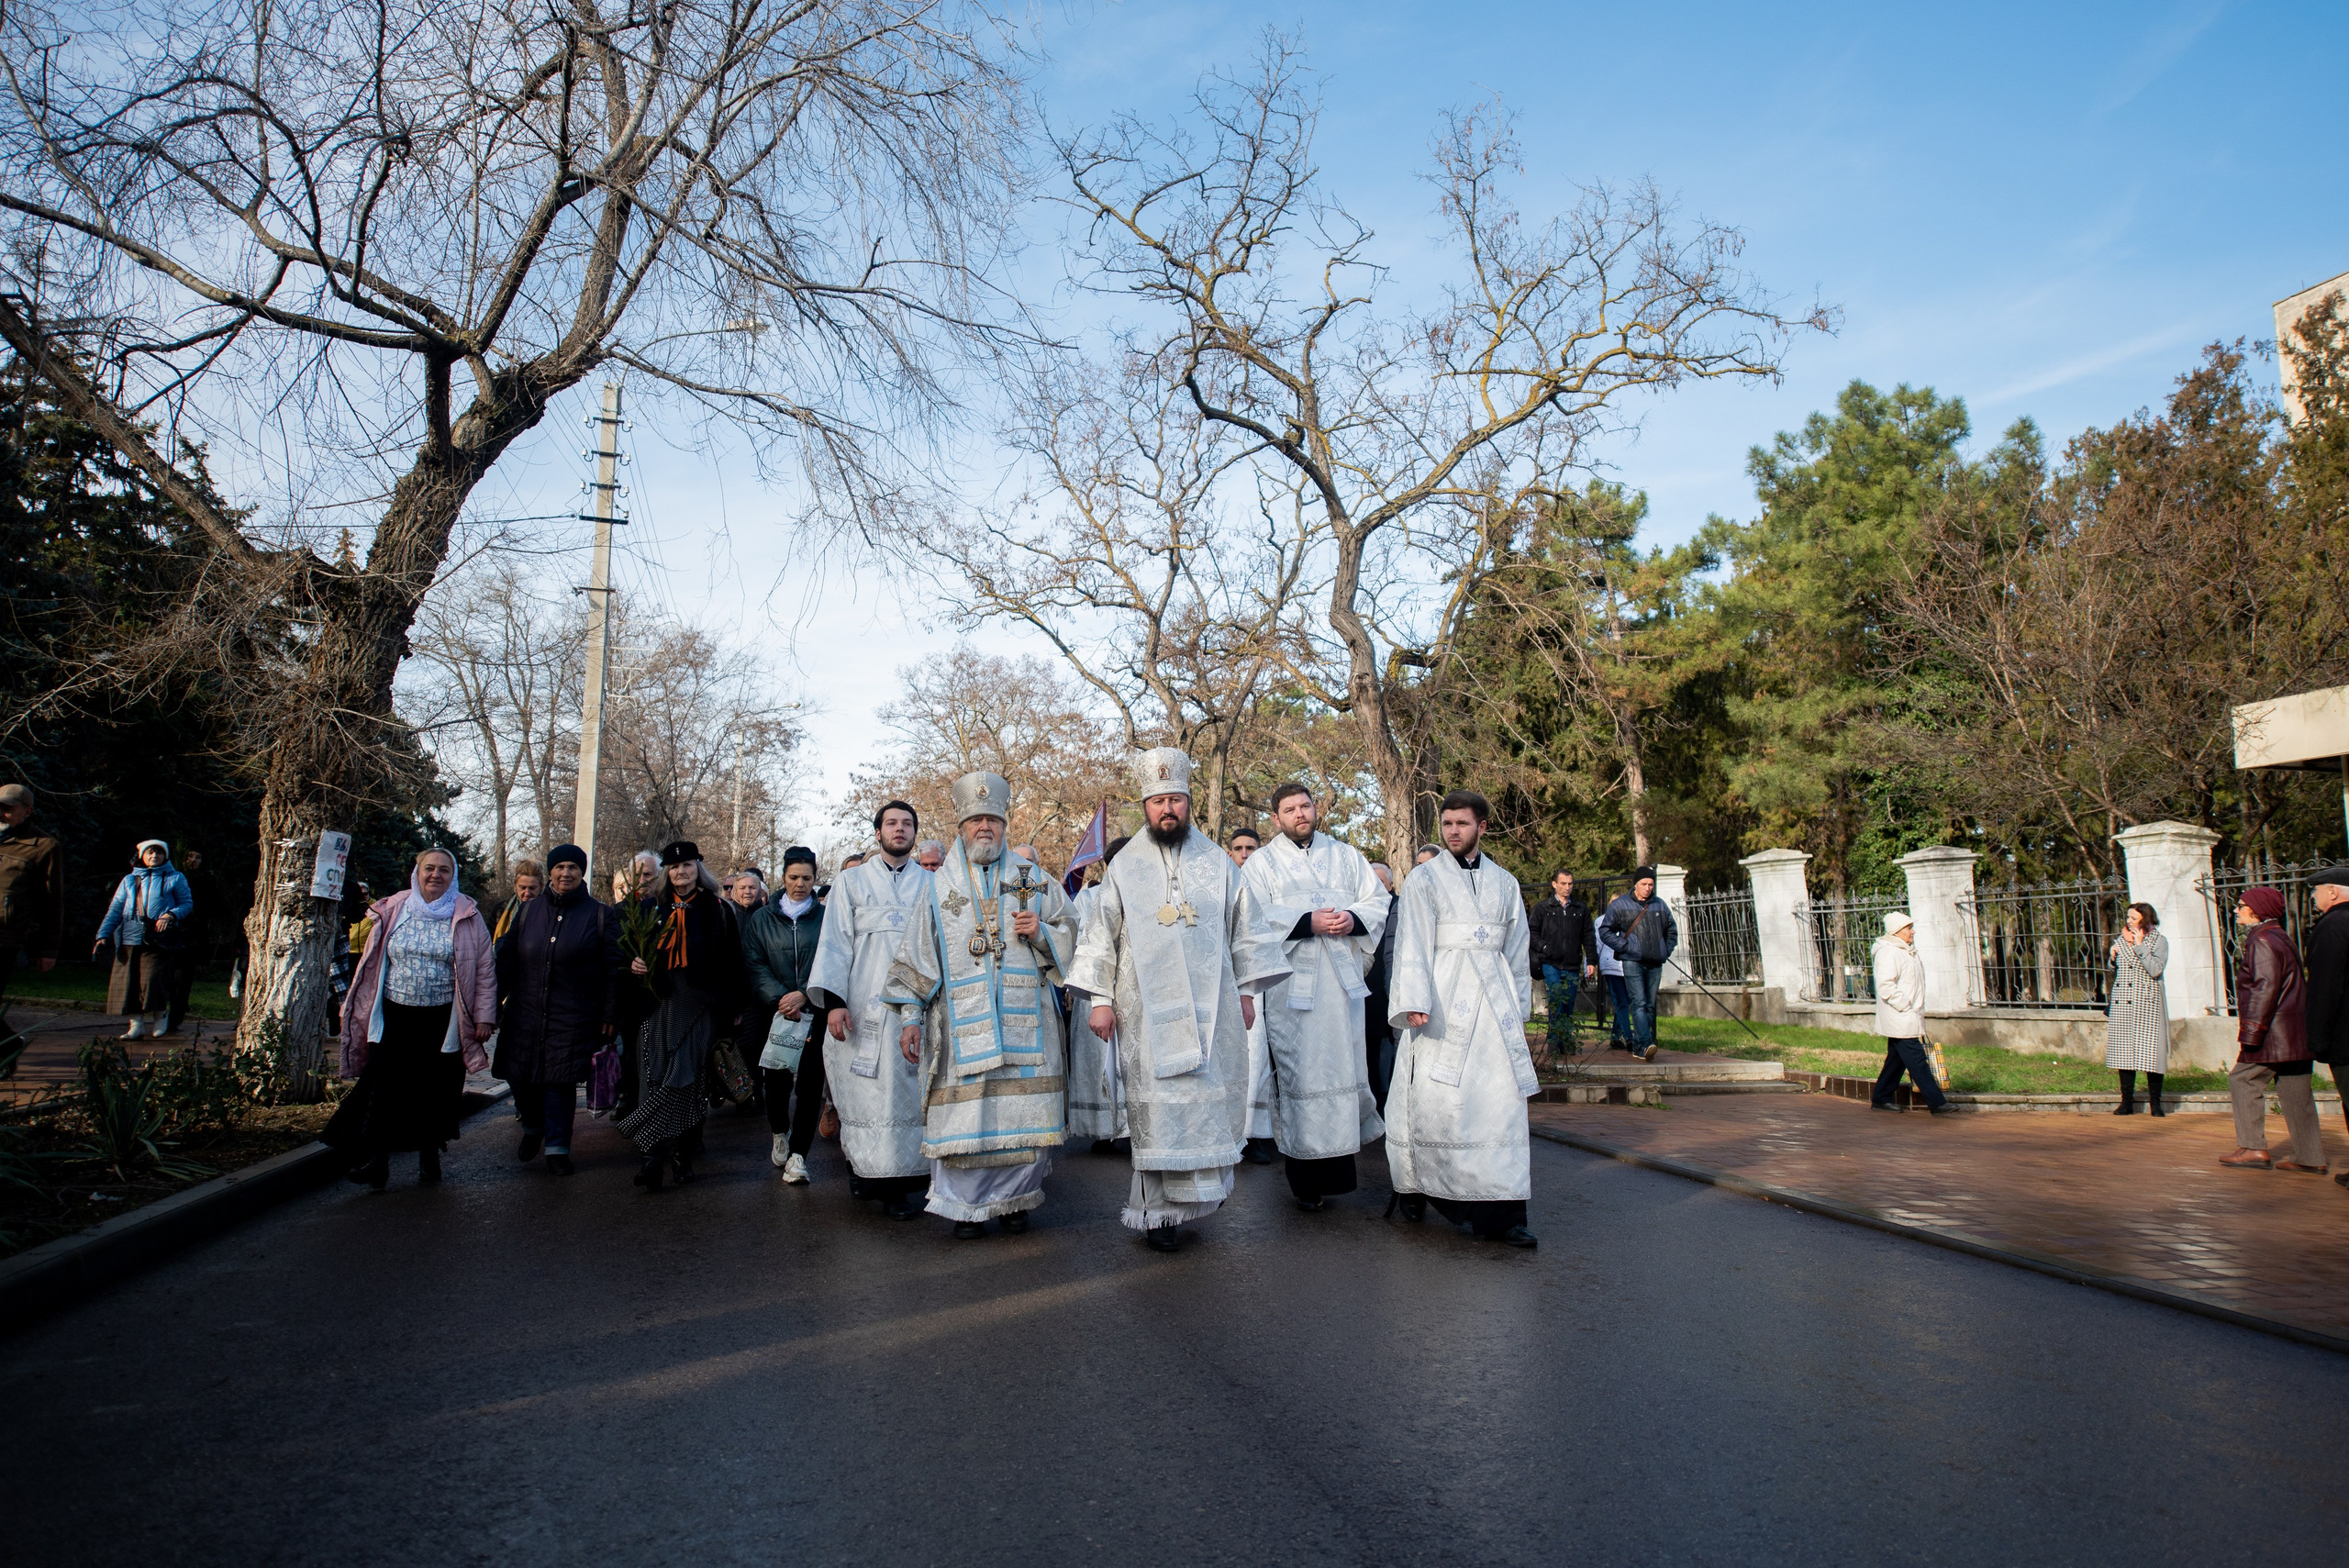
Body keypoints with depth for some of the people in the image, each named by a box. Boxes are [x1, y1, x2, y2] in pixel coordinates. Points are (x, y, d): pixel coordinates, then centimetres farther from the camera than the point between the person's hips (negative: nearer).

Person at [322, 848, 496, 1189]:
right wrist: (360, 1010, 11)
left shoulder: (466, 916, 1)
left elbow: (484, 969, 1)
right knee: (383, 1086, -5)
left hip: (442, 1021, -1)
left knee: (436, 1091, 6)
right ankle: (376, 1157, 5)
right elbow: (372, 964, 13)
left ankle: (429, 1156, 23)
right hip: (394, 1016, 1)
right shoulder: (393, 911, 7)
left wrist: (484, 1017, -4)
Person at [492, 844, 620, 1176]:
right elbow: (506, 960, 13)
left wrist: (610, 1015, -6)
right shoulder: (527, 910, 10)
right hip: (525, 1012, 3)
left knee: (561, 1080, -4)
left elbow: (613, 970, -1)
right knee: (520, 1077, 6)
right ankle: (533, 1129, 33)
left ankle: (557, 1146, 11)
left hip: (573, 1017, -3)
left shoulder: (600, 915, 0)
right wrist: (494, 1002, 8)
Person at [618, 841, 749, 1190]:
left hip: (699, 1006, -3)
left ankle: (656, 1154, -8)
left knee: (683, 1077, -10)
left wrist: (731, 1008, -2)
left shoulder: (718, 911, 5)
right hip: (661, 1004, 3)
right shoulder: (656, 910, 16)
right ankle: (679, 1155, -3)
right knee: (656, 1076, -6)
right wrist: (635, 964, 2)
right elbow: (638, 952, 25)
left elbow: (731, 964, 3)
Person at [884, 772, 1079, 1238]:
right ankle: (967, 1206, 13)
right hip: (961, 1022, 0)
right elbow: (915, 957, 10)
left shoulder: (1033, 880, 12)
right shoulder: (938, 886, 11)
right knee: (964, 1117, -3)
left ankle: (1014, 1199, 17)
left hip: (1025, 1020, 1)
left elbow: (1071, 935, 14)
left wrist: (1041, 932, -7)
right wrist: (910, 1016, 4)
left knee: (1027, 1113, -1)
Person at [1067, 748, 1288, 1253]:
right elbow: (1101, 935, 6)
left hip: (1212, 1005, 2)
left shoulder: (1218, 861, 9)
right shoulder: (1125, 866, 6)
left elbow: (1244, 927, 13)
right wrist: (1100, 999, 0)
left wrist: (1247, 990, 9)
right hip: (1149, 1010, -1)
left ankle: (1205, 1187, 20)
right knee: (1158, 1105, -4)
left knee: (1212, 1095, 2)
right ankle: (1160, 1209, 2)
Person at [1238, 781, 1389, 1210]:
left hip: (1343, 980, 3)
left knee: (1343, 1067, 2)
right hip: (1290, 983, -3)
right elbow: (1255, 917, -8)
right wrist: (1308, 923, -18)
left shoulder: (1347, 856, 17)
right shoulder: (1261, 863, 6)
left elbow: (1378, 901, 11)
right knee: (1297, 1073, -4)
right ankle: (1306, 1182, 2)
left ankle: (1335, 1170, 12)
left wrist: (1353, 919, -10)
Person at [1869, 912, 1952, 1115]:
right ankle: (1937, 1103, -8)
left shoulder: (1906, 951, 17)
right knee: (1918, 1062, -9)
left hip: (1906, 1019, 11)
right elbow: (1886, 987, -25)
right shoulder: (1889, 953, -16)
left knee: (1896, 1059, 14)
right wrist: (1906, 1007, -21)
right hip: (1900, 1020, -11)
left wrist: (1917, 1010, 17)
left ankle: (1880, 1099, 20)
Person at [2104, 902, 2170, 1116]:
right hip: (2122, 1005, 4)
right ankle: (2127, 1101, 8)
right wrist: (2112, 958, 2)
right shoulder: (2120, 941, 13)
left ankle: (2155, 1102, 5)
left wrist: (2139, 946, -13)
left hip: (2147, 1004, -4)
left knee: (2150, 1052, -5)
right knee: (2123, 1051, 3)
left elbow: (2155, 970, -15)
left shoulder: (2158, 941, 0)